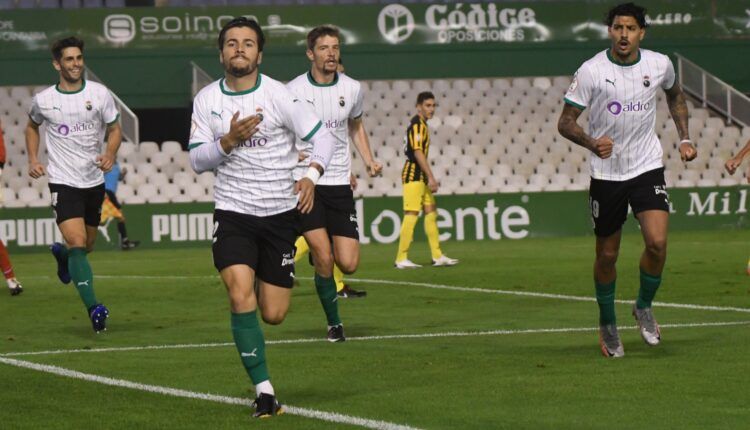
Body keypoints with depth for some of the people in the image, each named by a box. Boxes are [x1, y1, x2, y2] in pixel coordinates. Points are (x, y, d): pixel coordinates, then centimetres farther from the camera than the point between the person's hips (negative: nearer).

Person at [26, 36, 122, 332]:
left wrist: (110, 155, -13)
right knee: (78, 243, -19)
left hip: (94, 180, 3)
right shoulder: (43, 100, -2)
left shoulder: (99, 94, -3)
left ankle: (62, 254, 52)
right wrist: (33, 160, 6)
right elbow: (32, 126, 18)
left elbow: (114, 129, 6)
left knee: (86, 245, 15)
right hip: (63, 182, -3)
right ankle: (93, 308, -24)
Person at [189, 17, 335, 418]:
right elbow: (197, 160, 0)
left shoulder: (279, 95, -7)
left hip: (279, 213, 0)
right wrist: (229, 140, -19)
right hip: (232, 212, 1)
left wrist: (311, 175, -21)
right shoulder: (206, 99, 1)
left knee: (273, 315, 1)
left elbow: (322, 136, -3)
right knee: (241, 297, -20)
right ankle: (263, 389, -12)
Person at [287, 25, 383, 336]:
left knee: (348, 264, -4)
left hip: (339, 184, 3)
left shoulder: (352, 89, 4)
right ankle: (334, 322, 6)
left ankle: (319, 251, 32)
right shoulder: (292, 91, -7)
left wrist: (369, 161, 8)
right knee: (324, 258, -14)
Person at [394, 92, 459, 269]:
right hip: (413, 176, -10)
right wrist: (431, 177, -21)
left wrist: (430, 178, 21)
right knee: (411, 215, -11)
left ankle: (437, 256, 15)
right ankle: (401, 259, -10)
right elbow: (418, 152, -20)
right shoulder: (417, 125, -13)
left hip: (421, 176, 10)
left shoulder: (422, 125, 17)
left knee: (431, 212, 11)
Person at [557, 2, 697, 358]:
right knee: (607, 255, 6)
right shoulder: (591, 71, -11)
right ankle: (607, 324, 28)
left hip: (648, 168, 1)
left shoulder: (659, 65, -2)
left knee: (657, 242, -17)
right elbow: (565, 122, -9)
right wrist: (591, 143, -28)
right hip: (606, 173, -1)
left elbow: (675, 95, 22)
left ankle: (644, 307, 10)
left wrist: (684, 138, 12)